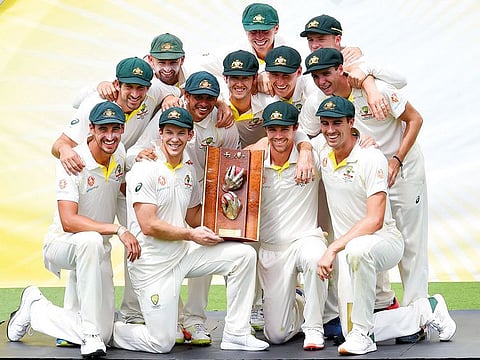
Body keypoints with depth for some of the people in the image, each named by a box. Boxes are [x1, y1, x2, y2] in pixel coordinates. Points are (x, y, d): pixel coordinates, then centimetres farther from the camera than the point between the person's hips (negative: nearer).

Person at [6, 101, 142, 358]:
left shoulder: (119, 154, -2)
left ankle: (35, 309, 20)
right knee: (91, 241, -43)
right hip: (61, 244, -6)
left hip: (97, 251, 6)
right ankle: (90, 335, -31)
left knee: (103, 335, -6)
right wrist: (118, 229, -41)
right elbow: (68, 221, -33)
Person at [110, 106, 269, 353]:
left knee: (244, 254, -7)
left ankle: (235, 335, 0)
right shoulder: (146, 169, -15)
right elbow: (149, 226, -19)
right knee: (161, 343, -8)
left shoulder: (188, 170, 9)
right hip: (152, 263, -7)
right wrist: (191, 235, -15)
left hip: (183, 253, 7)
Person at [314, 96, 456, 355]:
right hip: (347, 246, 7)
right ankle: (425, 311, 13)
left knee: (357, 249, -43)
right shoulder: (322, 151, 2)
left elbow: (374, 220, -25)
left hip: (384, 239, -6)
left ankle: (362, 334, -28)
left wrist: (333, 248, -32)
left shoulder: (371, 158, -17)